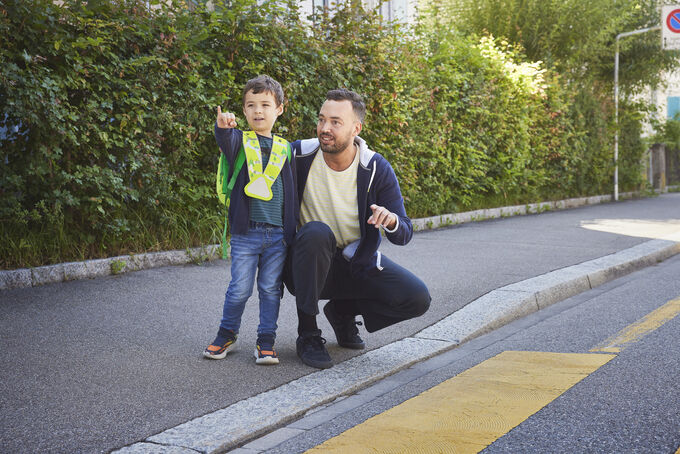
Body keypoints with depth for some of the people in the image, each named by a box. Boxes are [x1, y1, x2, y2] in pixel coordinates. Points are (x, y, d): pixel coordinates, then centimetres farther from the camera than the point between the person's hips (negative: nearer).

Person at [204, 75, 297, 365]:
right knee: (239, 289, 2)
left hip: (277, 234, 2)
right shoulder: (240, 141, 4)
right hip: (245, 232, -2)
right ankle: (226, 335, 23)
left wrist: (293, 229, 12)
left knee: (270, 289, 6)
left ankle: (266, 342, 18)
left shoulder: (285, 149, 12)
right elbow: (227, 142, -22)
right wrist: (223, 127, -46)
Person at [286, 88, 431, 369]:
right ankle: (307, 334, -20)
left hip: (357, 262, 2)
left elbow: (404, 235, -10)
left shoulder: (377, 169, -12)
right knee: (317, 232, -36)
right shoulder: (299, 155, -14)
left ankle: (343, 310, 12)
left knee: (418, 299, -16)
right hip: (309, 261, -2)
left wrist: (392, 220, -36)